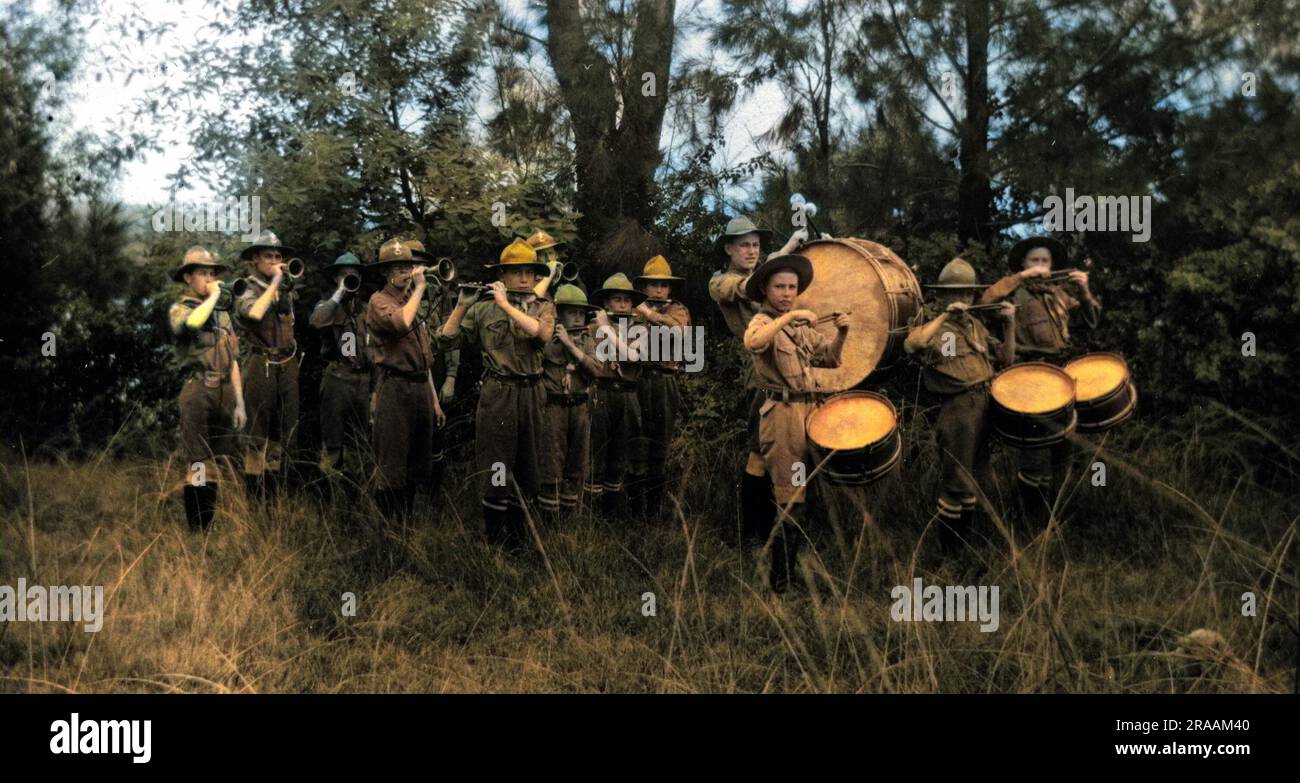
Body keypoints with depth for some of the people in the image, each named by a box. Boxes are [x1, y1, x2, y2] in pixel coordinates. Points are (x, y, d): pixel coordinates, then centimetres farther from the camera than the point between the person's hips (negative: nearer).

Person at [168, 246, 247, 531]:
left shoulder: (223, 314, 19)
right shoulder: (179, 310, 1)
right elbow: (193, 322, -26)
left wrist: (239, 402, 12)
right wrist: (213, 296, -10)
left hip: (225, 393, 6)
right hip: (198, 392, -6)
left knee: (216, 465, 10)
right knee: (198, 465, -7)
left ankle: (210, 527, 18)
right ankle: (196, 529, -2)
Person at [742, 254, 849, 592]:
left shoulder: (802, 325, 16)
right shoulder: (763, 322, -7)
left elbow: (829, 358, 17)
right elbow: (752, 342, -32)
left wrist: (840, 334, 1)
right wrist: (789, 316, -33)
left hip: (810, 409, 8)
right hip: (783, 414, -8)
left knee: (806, 491, 17)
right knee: (791, 499, -8)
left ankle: (795, 567, 32)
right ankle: (782, 580, 1)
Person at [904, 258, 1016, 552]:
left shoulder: (974, 324, 17)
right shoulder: (930, 320, -4)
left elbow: (1006, 358, 17)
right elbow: (911, 345, -27)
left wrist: (1009, 324, 6)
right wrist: (944, 316, -23)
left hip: (987, 403, 7)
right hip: (958, 408, -7)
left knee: (973, 473, 17)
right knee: (956, 480, -4)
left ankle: (968, 532, 32)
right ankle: (948, 545, 10)